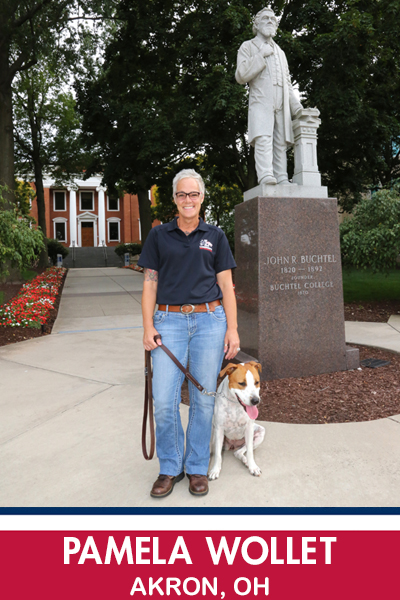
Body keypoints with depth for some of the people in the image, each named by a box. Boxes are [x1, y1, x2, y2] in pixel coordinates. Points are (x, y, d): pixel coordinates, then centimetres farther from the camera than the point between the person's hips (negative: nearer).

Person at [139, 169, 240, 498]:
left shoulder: (215, 236, 9)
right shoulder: (159, 235, 9)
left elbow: (226, 286, 7)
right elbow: (150, 283, 7)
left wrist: (232, 329, -1)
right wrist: (148, 327, -2)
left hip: (209, 320, 0)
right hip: (169, 322, 0)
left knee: (204, 398, 5)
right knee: (163, 400, -3)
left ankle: (197, 468, 23)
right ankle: (170, 468, 19)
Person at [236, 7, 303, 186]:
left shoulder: (280, 52, 31)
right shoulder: (248, 47, 15)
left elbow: (287, 84, 27)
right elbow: (241, 76, -2)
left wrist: (297, 107, 14)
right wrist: (261, 55, -3)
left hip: (282, 105, 5)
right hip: (260, 102, -5)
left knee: (281, 144, -6)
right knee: (263, 139, -24)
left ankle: (282, 181, -12)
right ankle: (266, 177, -36)